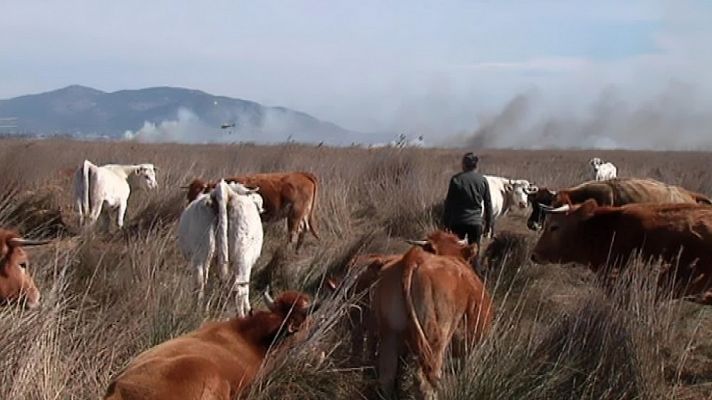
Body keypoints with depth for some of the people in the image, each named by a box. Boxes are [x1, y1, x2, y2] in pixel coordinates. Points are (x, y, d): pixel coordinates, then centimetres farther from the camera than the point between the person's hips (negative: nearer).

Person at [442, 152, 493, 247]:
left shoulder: (456, 179, -4)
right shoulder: (483, 180, 2)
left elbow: (449, 202, -2)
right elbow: (488, 204, 6)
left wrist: (446, 222, 6)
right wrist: (489, 224, 14)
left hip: (458, 222, -1)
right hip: (475, 222, 1)